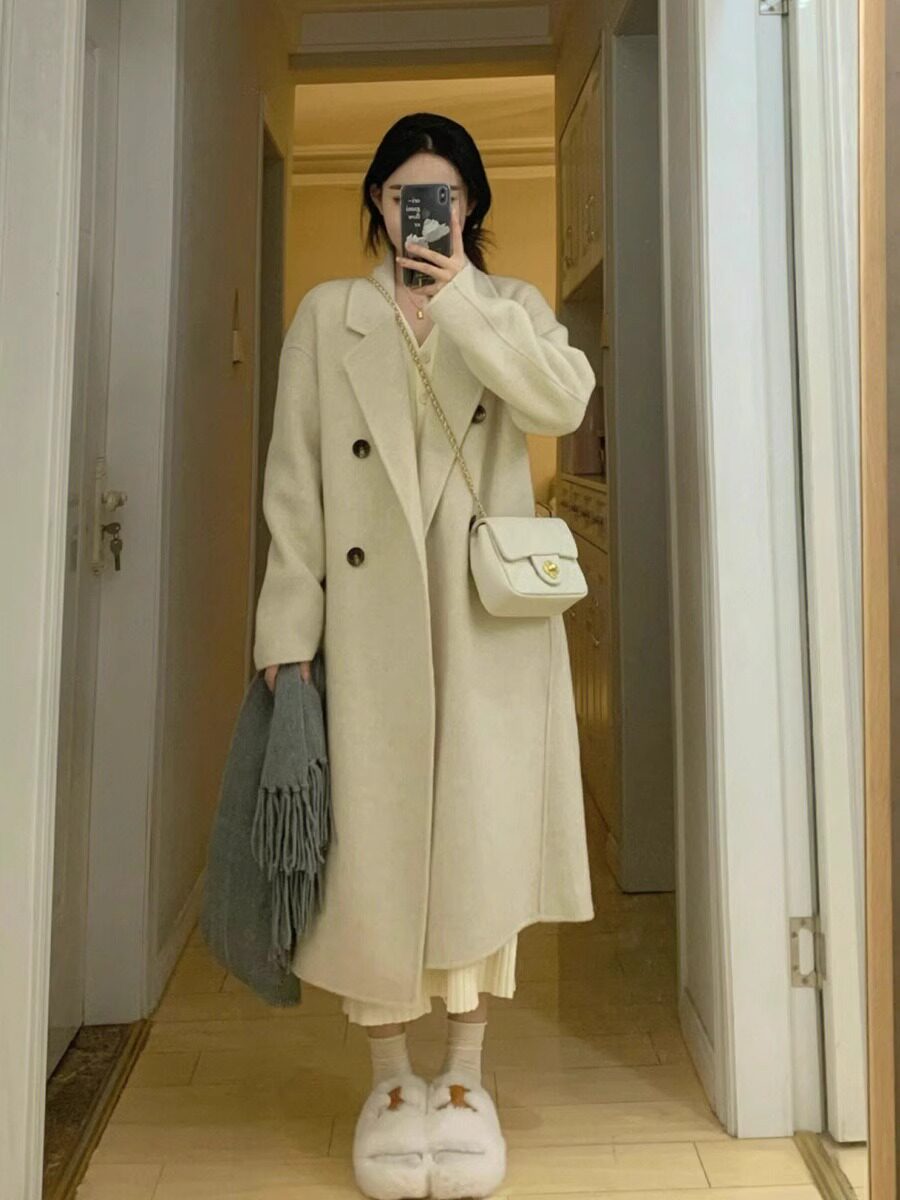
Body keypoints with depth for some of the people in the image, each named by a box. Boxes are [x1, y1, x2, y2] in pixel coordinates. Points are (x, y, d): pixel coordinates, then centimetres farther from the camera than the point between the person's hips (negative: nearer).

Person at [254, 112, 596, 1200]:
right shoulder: (328, 314, 13)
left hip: (488, 611, 1)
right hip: (370, 613, 0)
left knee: (484, 832, -3)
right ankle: (389, 1078, 20)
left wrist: (462, 303, -11)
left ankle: (463, 1076, 16)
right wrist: (287, 625, -4)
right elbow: (294, 478, 4)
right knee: (374, 835, 1)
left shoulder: (508, 306, 15)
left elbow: (565, 401, -7)